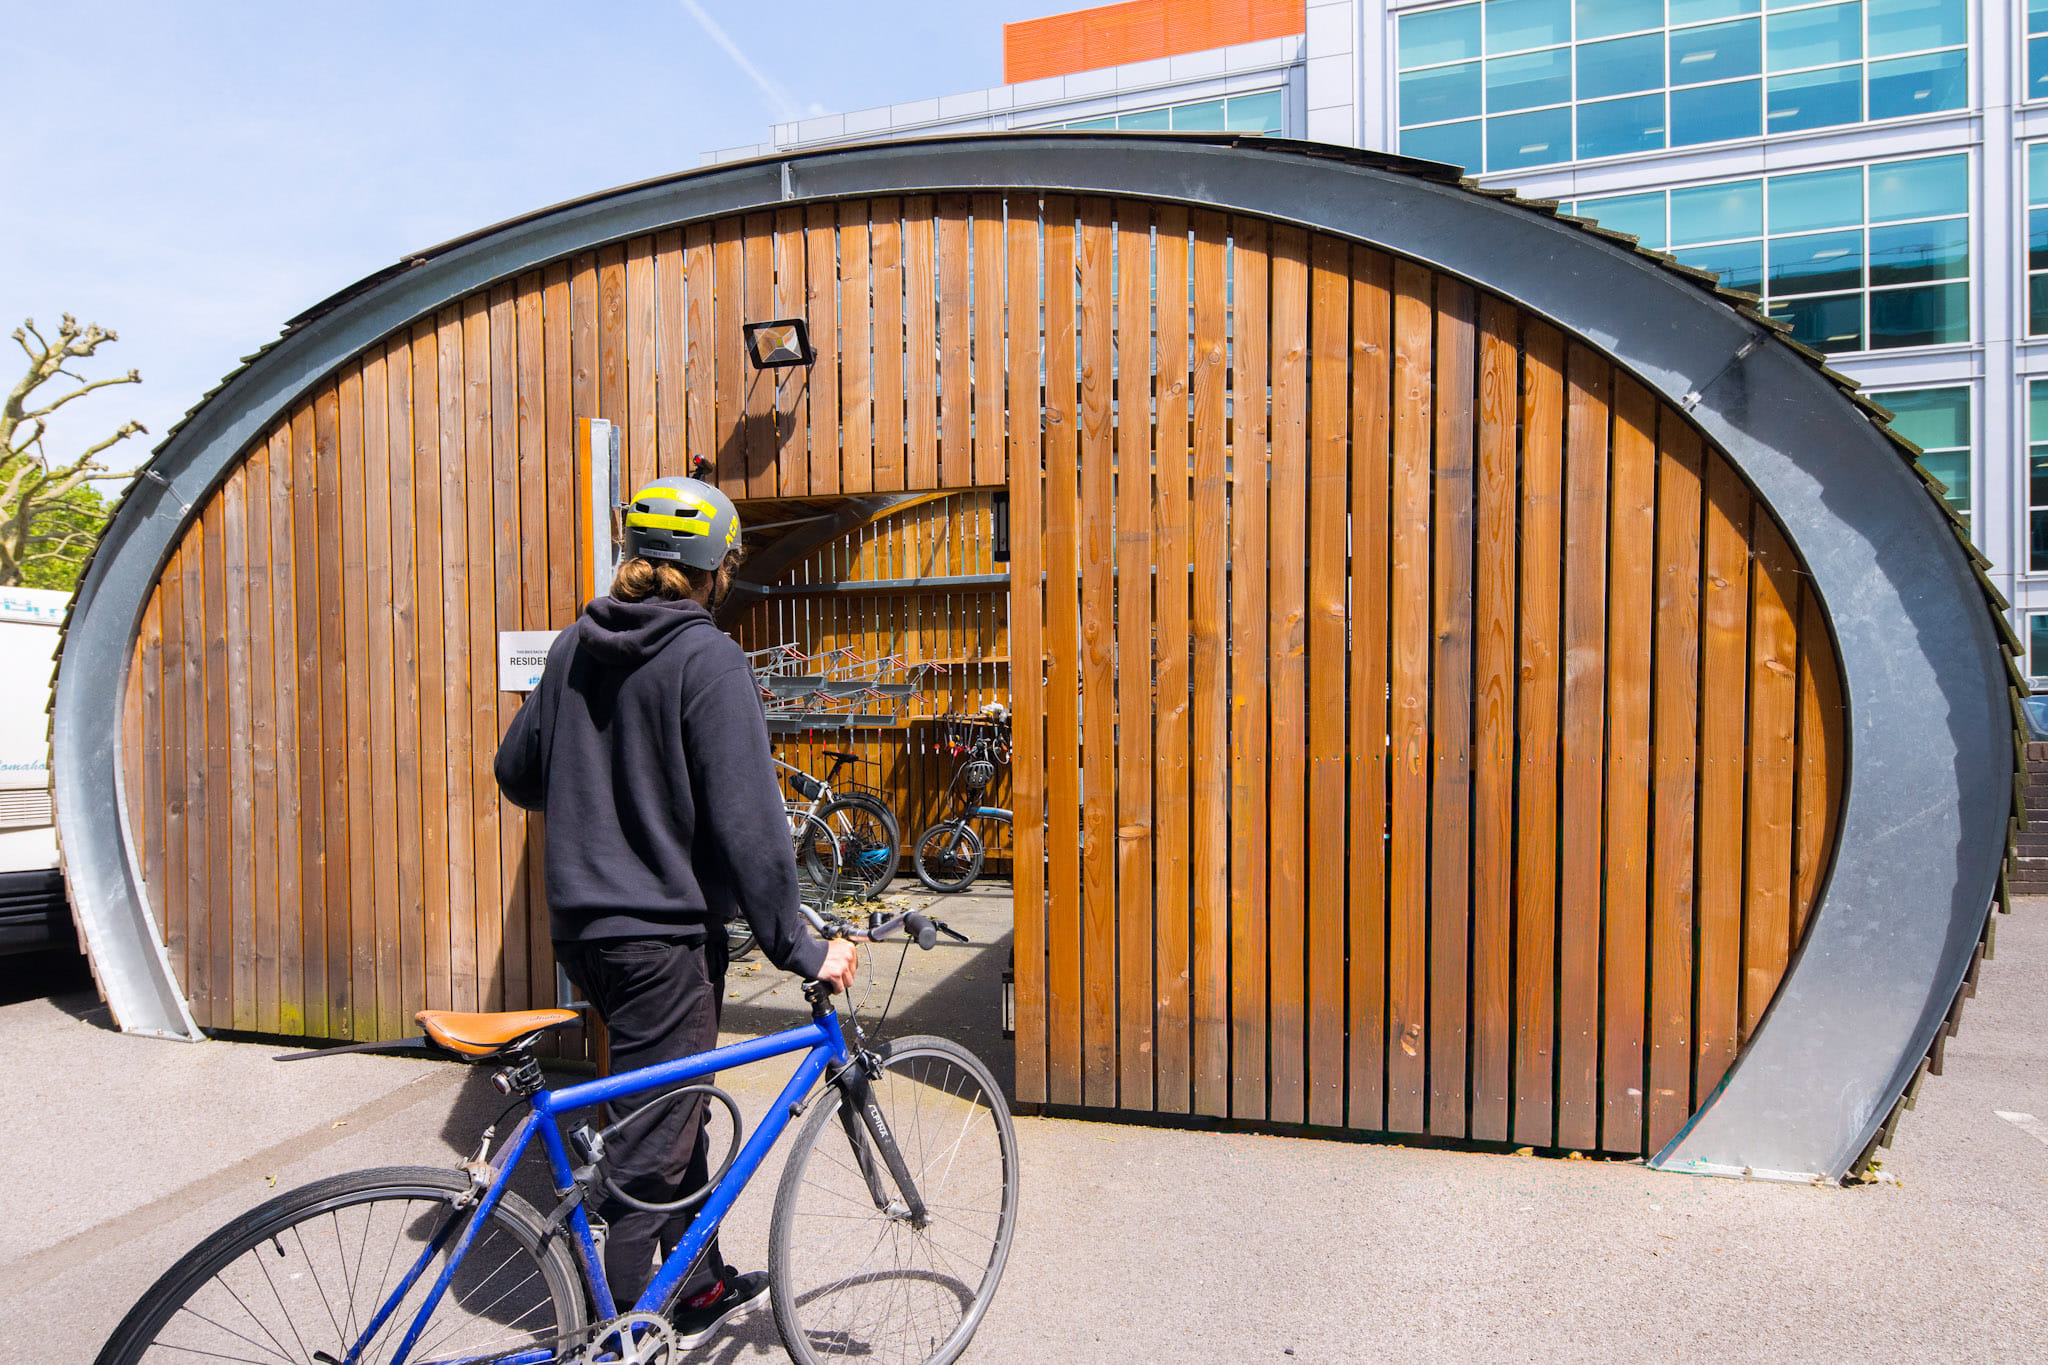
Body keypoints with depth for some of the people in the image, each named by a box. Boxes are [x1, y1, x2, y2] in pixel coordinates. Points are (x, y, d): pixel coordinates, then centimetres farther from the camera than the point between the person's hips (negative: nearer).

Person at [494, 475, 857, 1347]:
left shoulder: (574, 647, 6)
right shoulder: (707, 658, -16)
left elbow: (516, 772, 16)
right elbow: (746, 818, -20)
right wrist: (796, 946, -15)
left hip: (582, 926, 8)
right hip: (664, 933, -8)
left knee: (674, 1113, 23)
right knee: (647, 1151, 5)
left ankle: (702, 1290, 39)